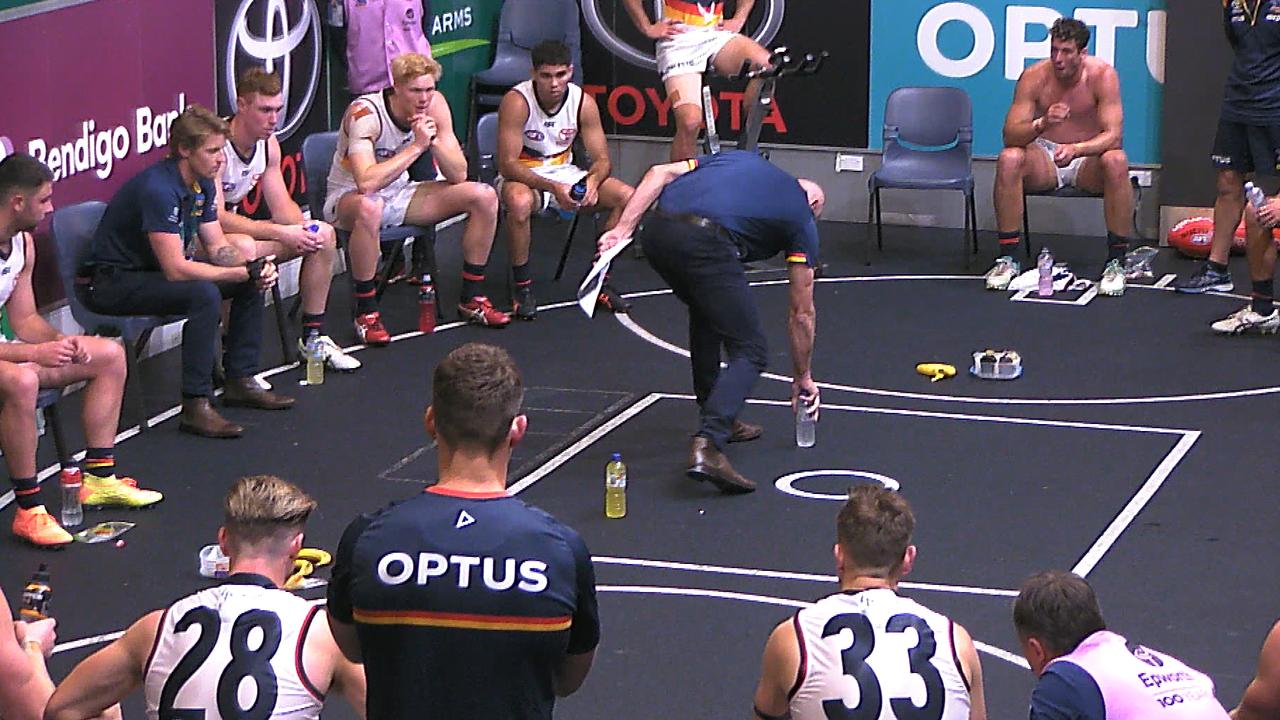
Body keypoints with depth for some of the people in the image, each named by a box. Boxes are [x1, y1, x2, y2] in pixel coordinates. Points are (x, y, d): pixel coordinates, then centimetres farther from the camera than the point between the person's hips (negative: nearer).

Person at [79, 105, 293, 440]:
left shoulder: (203, 185, 2)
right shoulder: (159, 189, -28)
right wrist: (245, 272, -27)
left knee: (253, 282, 4)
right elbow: (175, 269, -31)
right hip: (109, 283, -10)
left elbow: (217, 246, 7)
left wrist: (255, 268, -14)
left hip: (154, 271, 10)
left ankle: (240, 381, 11)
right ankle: (195, 406, -29)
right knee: (204, 294, -33)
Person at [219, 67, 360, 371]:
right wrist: (281, 233, -32)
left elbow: (282, 207, 5)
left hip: (236, 228, 9)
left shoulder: (268, 144, 1)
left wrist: (302, 229, -18)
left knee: (324, 235, 3)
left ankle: (313, 337, 14)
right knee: (245, 250, -41)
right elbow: (215, 218, -31)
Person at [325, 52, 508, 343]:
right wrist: (417, 146, -35)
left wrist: (435, 141, -27)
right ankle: (366, 313, -27)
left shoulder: (435, 105, -9)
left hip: (398, 194, 6)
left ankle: (472, 299, 5)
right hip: (348, 198, -6)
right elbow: (366, 182, -40)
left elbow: (459, 175, -9)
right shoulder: (365, 114, -27)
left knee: (484, 196, -7)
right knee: (369, 207, -43)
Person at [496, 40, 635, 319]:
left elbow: (602, 159, -4)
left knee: (628, 197, -14)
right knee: (520, 202, -41)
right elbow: (507, 164, -25)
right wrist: (553, 188, -38)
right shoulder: (516, 102, -23)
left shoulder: (584, 102, -9)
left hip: (564, 174, 5)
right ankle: (522, 287, -21)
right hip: (522, 177, -5)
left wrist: (593, 181, -29)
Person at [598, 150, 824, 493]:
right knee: (750, 351, 3)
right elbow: (801, 313, 29)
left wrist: (623, 228, 14)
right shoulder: (802, 217, 24)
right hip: (706, 242, -6)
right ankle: (707, 446, -17)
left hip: (656, 230, 6)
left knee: (706, 314, 31)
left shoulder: (740, 158, 35)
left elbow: (660, 173, 20)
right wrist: (803, 378, 40)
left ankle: (716, 418, 36)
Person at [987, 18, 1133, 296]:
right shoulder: (1034, 77, -13)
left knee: (1116, 161, -35)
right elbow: (1010, 135, -19)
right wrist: (1041, 124, -41)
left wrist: (1077, 149, -43)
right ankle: (1007, 258, -20)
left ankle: (1116, 262, -25)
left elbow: (1113, 135, -24)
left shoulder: (1102, 75, -16)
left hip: (1088, 158, -1)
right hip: (1045, 157, 1)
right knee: (1009, 159, -31)